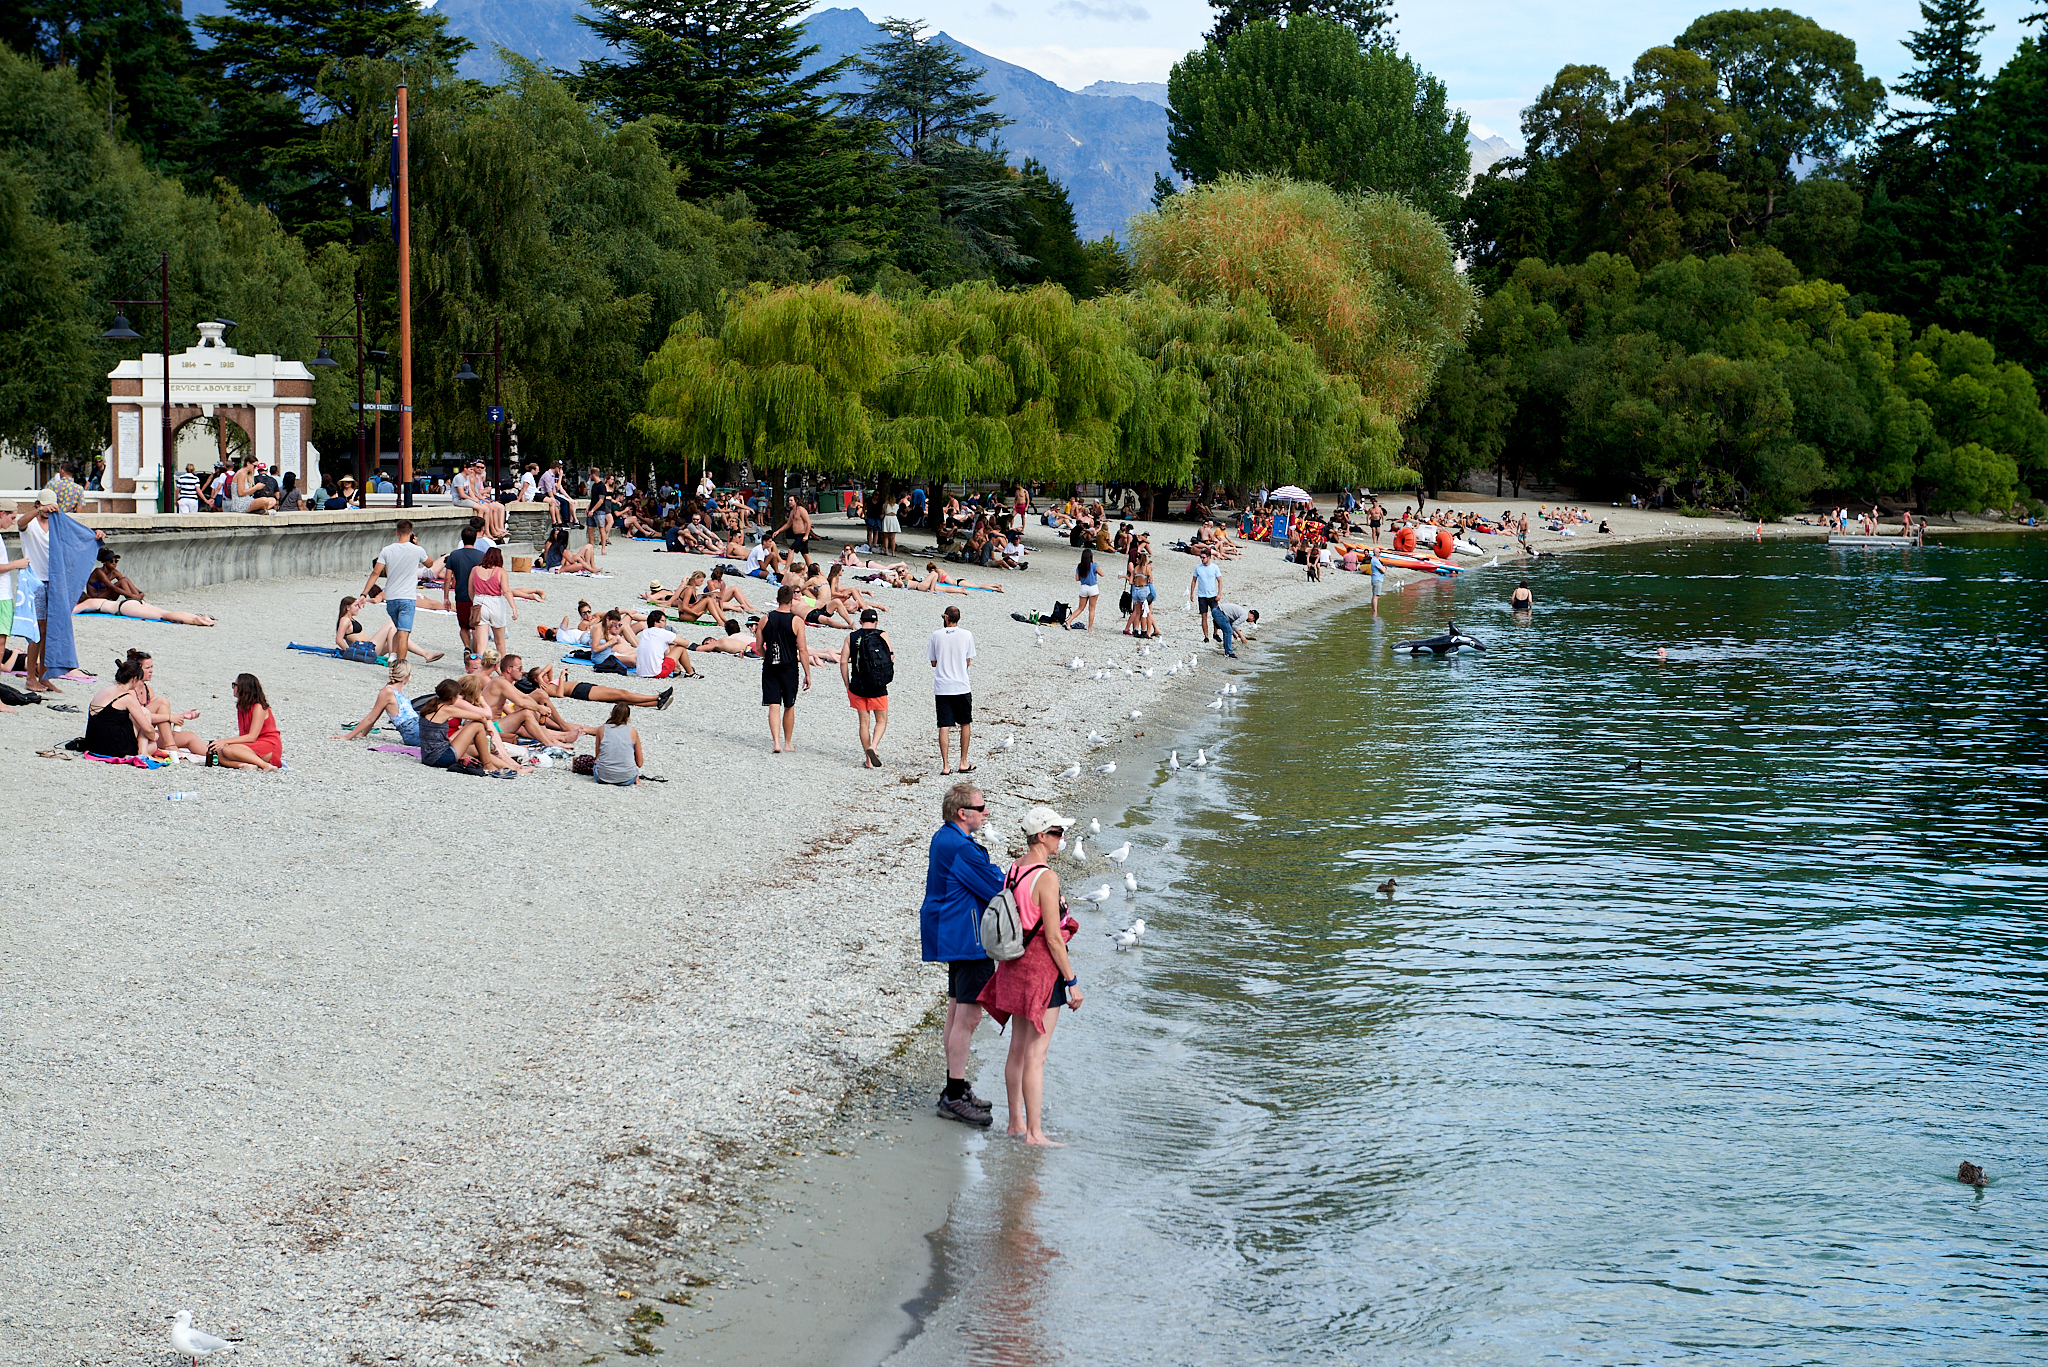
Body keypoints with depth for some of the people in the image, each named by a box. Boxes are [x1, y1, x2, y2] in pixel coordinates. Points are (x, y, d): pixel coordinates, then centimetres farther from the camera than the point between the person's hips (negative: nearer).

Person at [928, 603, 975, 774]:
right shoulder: (966, 635, -2)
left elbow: (933, 662, 6)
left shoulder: (936, 635, 0)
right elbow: (968, 662, 4)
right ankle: (963, 763, 15)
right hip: (962, 686, -1)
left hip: (941, 687, 1)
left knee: (944, 726, 2)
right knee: (965, 724, 14)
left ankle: (945, 765, -3)